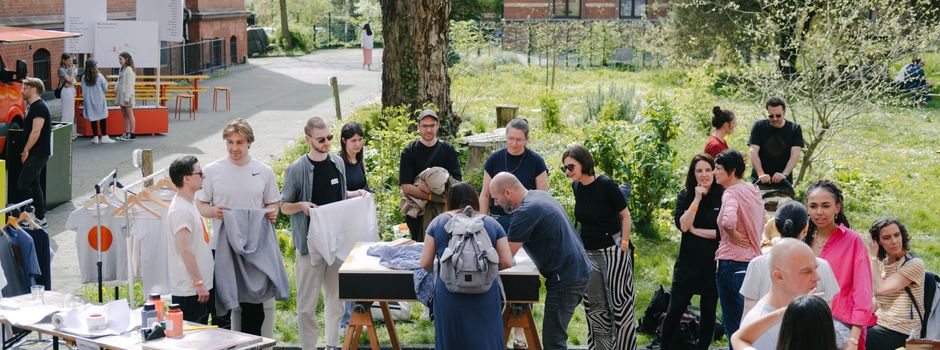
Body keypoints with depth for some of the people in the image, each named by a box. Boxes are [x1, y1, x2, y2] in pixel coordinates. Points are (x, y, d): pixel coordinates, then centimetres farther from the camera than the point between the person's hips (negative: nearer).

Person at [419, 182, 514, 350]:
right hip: (485, 296, 0)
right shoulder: (491, 223, 7)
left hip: (449, 296, 0)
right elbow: (507, 262, 4)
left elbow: (426, 264, 5)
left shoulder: (438, 222, 5)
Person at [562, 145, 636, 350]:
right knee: (594, 306, 10)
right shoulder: (577, 187, 5)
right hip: (588, 253, 7)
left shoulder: (606, 185, -14)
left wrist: (624, 245, -11)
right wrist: (580, 245, 16)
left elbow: (625, 215, -8)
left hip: (612, 251, -7)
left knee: (620, 304, -2)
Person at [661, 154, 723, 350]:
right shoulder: (685, 197, 1)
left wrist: (695, 230, -10)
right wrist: (697, 199, -17)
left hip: (713, 265, 0)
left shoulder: (722, 197, -4)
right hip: (688, 264, 1)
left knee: (708, 313, 10)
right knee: (674, 312, -1)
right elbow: (682, 225, -13)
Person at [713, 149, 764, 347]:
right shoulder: (753, 191, 12)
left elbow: (728, 220, -34)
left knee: (732, 323, -1)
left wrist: (733, 235, -16)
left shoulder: (731, 193, -14)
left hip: (732, 263, -8)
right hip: (753, 260, 9)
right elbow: (760, 223, 24)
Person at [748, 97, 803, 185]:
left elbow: (795, 155, -8)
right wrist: (761, 174, -23)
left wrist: (784, 174, -26)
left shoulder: (795, 129, 2)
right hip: (759, 180, 0)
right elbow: (753, 152, -7)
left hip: (784, 181, 0)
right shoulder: (759, 126, 2)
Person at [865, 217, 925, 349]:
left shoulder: (915, 264, -12)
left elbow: (880, 289, -23)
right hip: (880, 323, 7)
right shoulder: (881, 263, 10)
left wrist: (873, 256, -13)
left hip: (901, 332, -7)